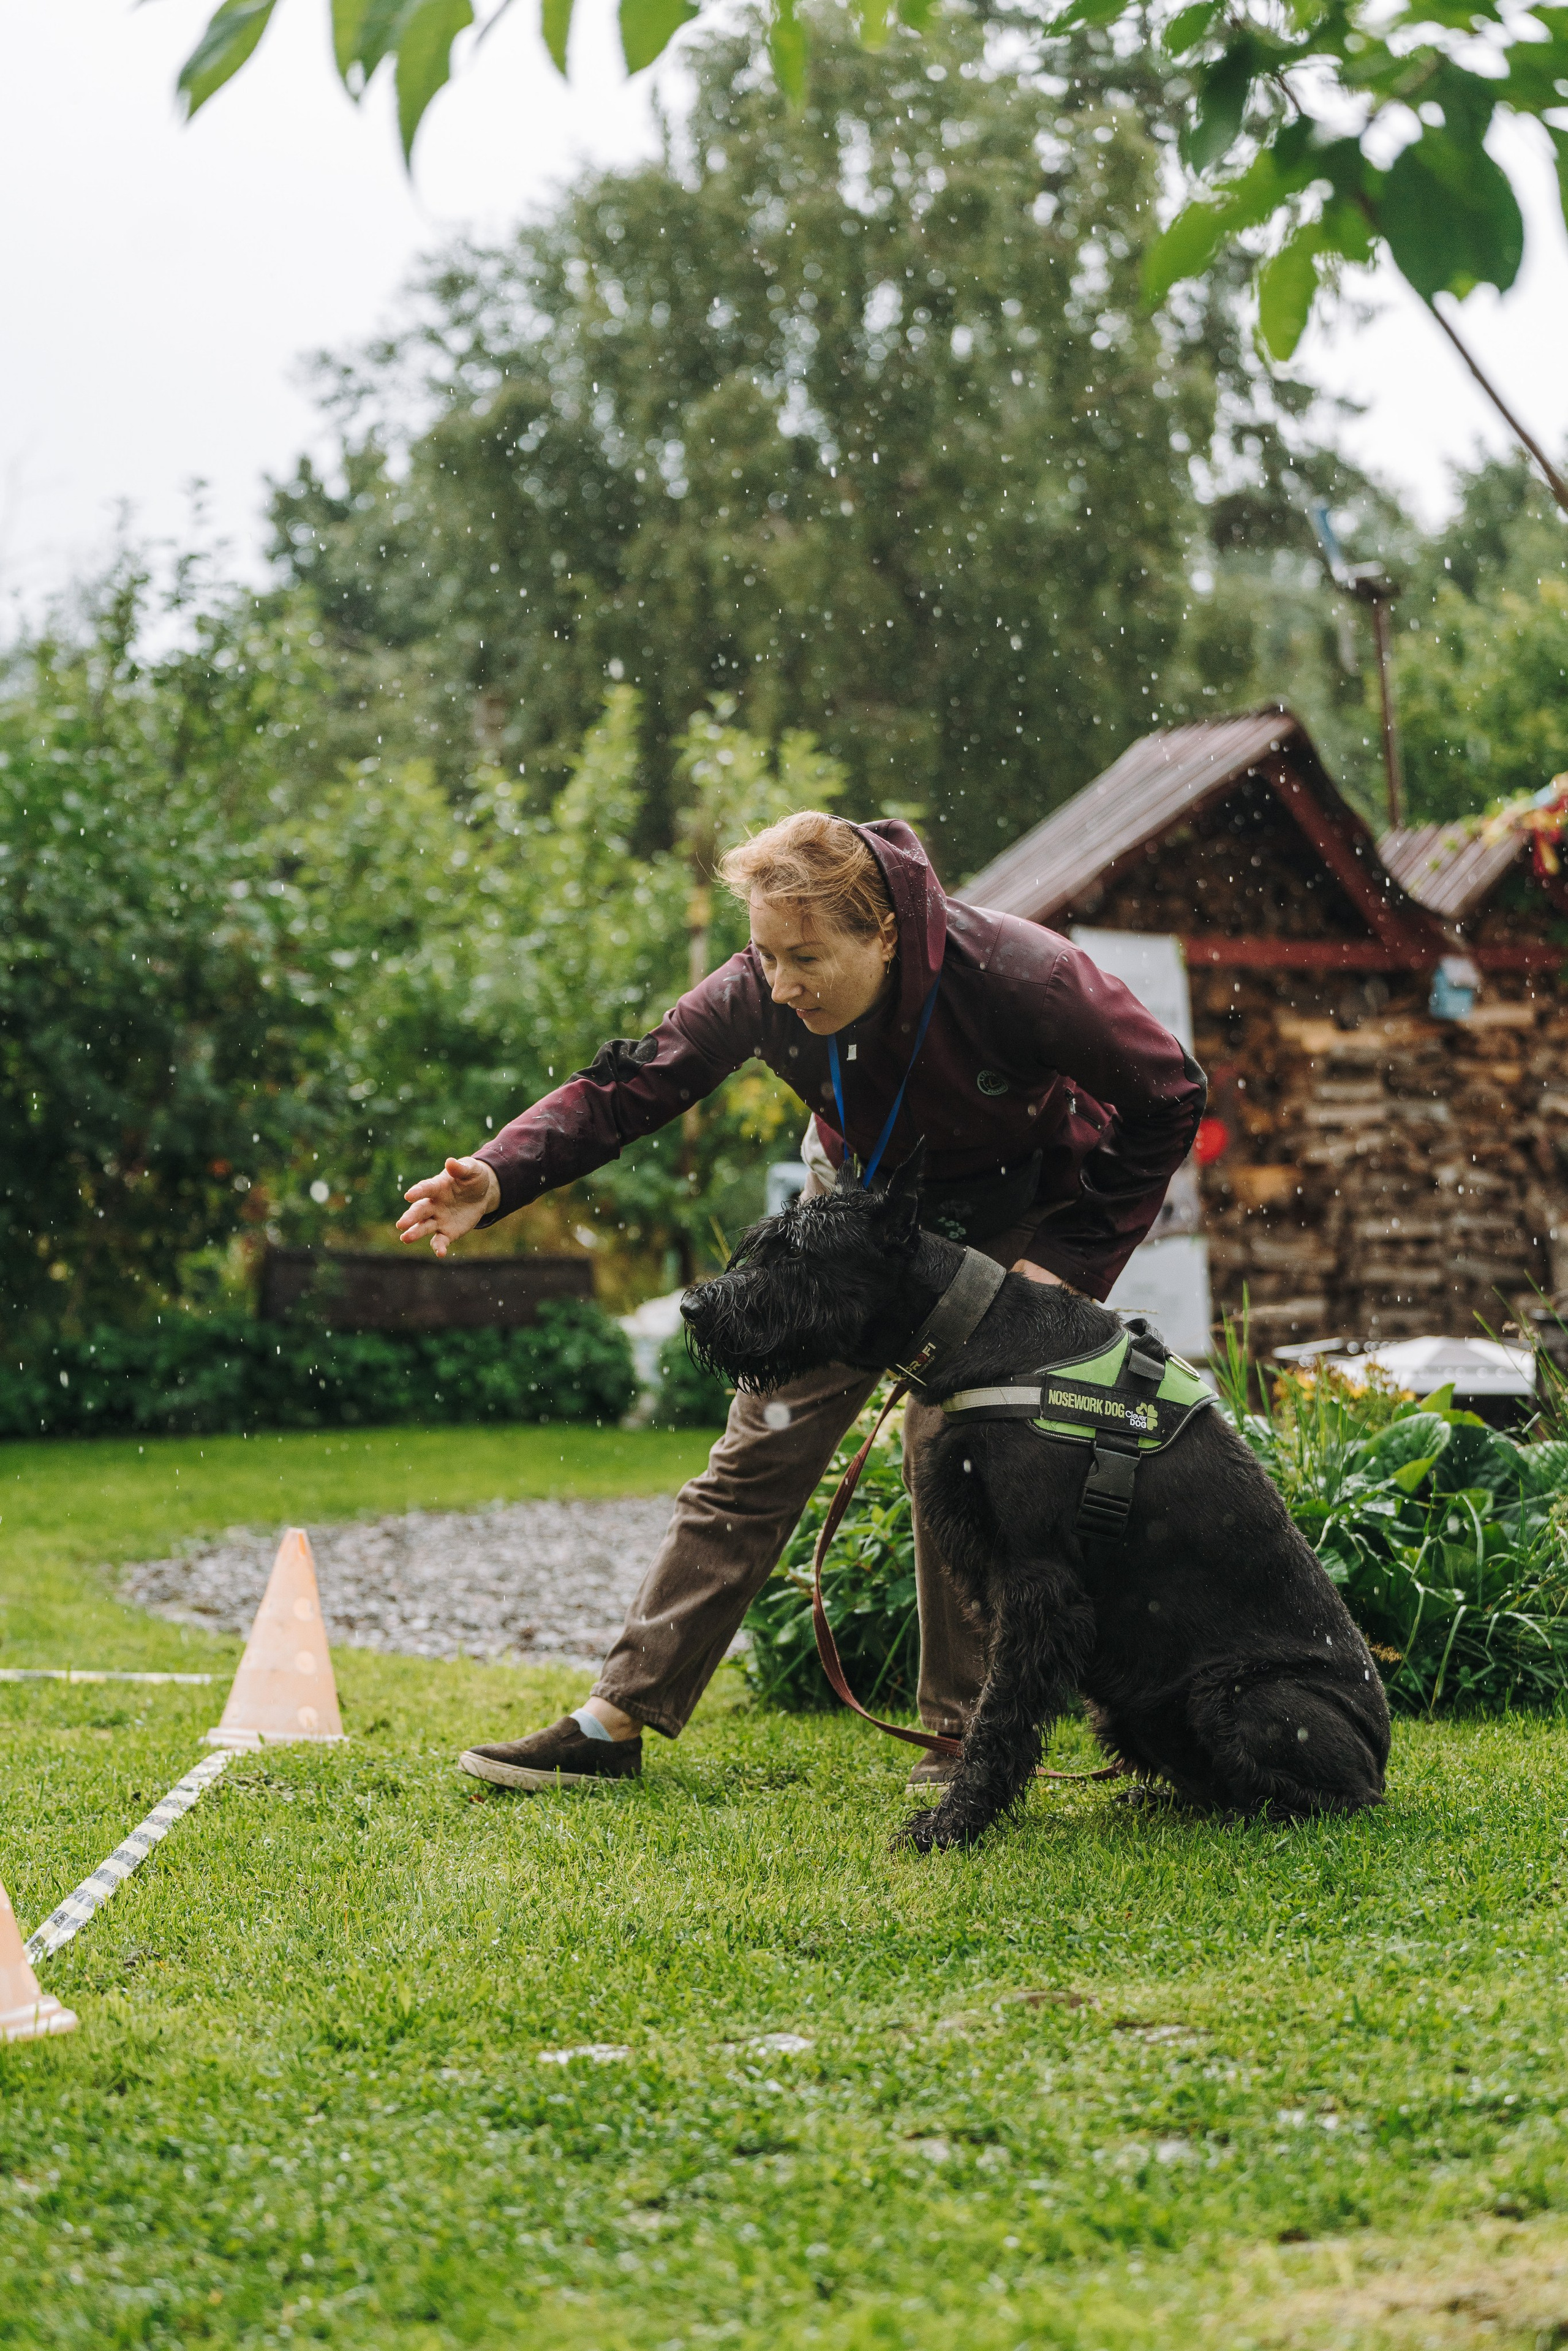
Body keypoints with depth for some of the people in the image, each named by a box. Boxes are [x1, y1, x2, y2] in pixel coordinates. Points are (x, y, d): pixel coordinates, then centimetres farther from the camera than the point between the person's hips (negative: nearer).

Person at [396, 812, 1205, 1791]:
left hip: (1013, 1217, -3)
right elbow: (629, 1088, -18)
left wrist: (1073, 1259, -22)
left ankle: (969, 1734, 2)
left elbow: (1170, 1096, -21)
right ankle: (618, 1721, 2)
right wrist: (499, 1177, -36)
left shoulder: (1012, 974, -34)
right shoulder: (759, 994, -25)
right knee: (759, 1453, 0)